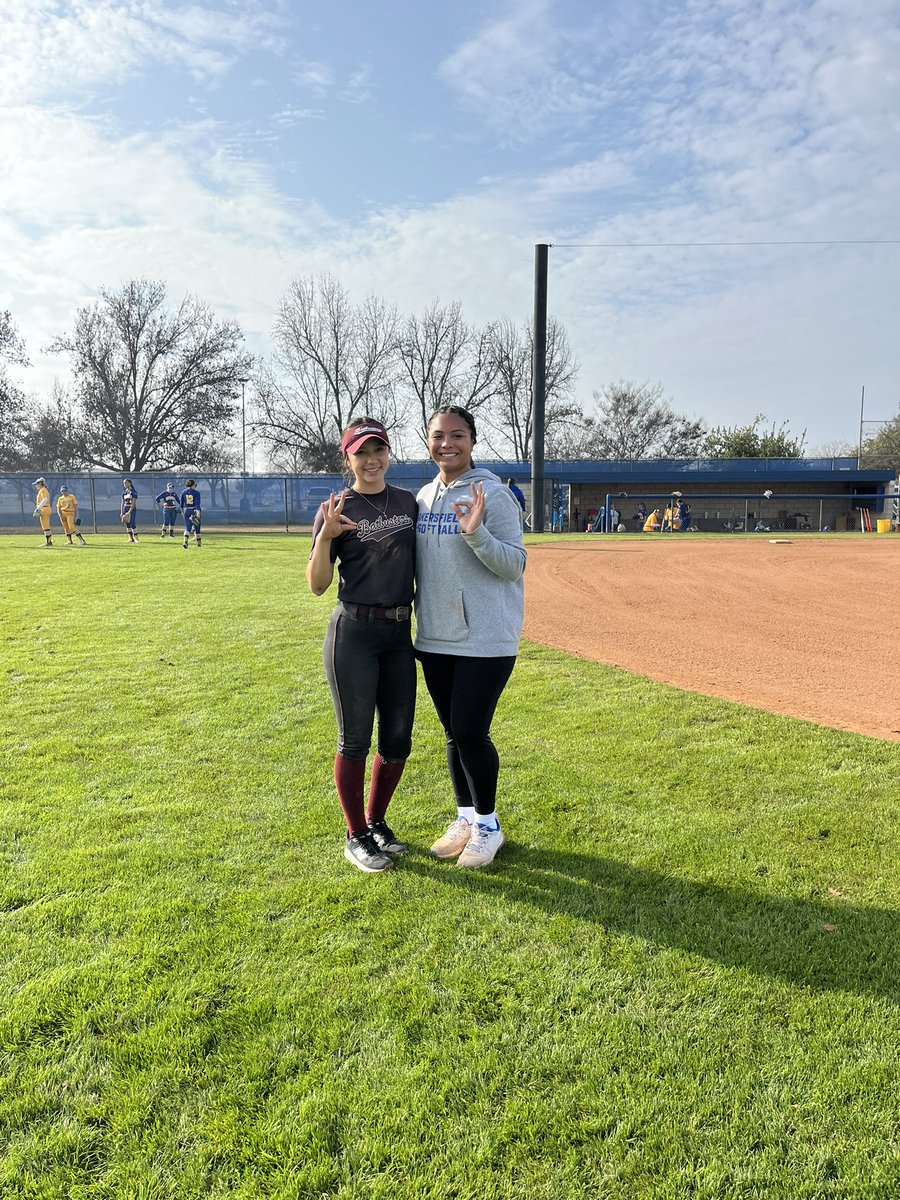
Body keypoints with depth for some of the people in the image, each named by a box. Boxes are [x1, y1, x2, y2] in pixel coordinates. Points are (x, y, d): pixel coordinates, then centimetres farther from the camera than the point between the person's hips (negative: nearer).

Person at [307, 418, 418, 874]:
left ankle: (376, 822, 31)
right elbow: (317, 585, -9)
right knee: (355, 739, 2)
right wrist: (326, 535, -23)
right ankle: (356, 838, 18)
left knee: (398, 739, 10)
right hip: (352, 634, -5)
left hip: (400, 632, 5)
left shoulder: (408, 501, 10)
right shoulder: (336, 510, -4)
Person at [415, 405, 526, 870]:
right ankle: (466, 818, 31)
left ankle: (488, 826, 17)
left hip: (485, 639, -6)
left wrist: (477, 534, -28)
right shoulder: (424, 496, 10)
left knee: (471, 733, -4)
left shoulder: (493, 495, -10)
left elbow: (514, 566, -14)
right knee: (453, 732, 14)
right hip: (435, 639, 6)